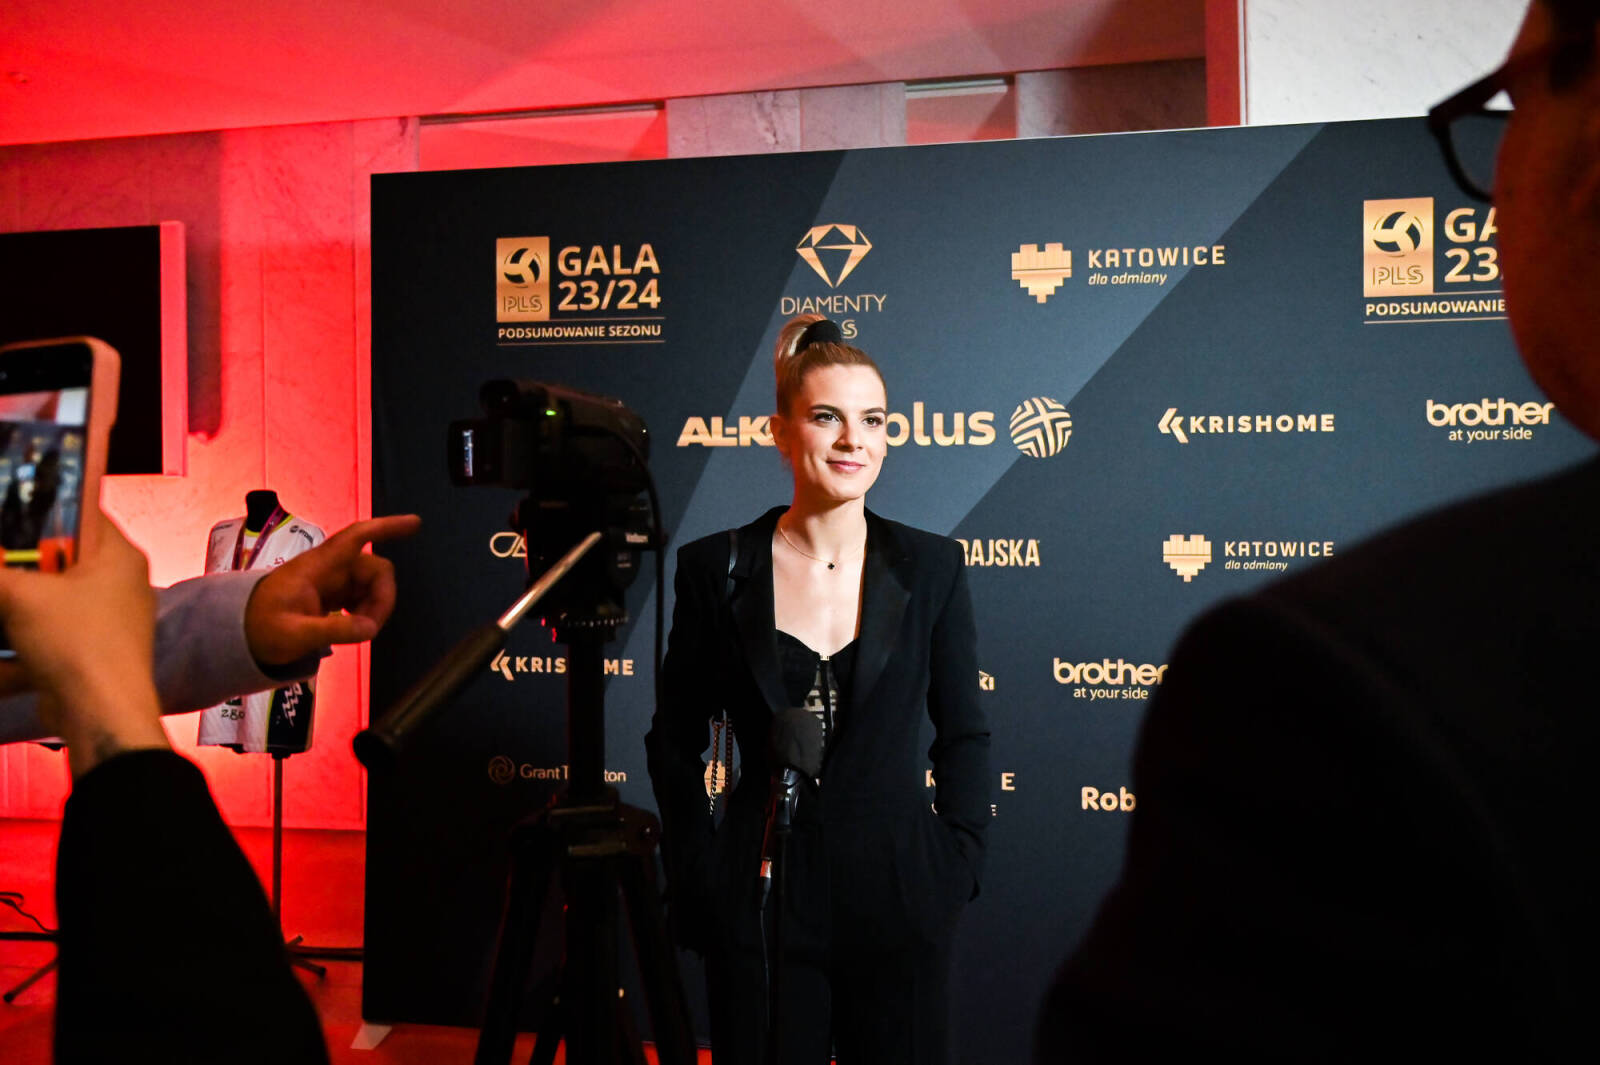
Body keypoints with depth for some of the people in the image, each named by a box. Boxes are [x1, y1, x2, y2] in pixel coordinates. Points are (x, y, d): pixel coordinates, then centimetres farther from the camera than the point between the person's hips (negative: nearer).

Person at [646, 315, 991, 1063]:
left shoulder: (930, 565, -2)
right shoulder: (715, 568, -4)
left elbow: (963, 736, 5)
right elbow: (674, 741, 4)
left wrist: (956, 861, -3)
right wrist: (698, 876, -1)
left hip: (896, 896, 1)